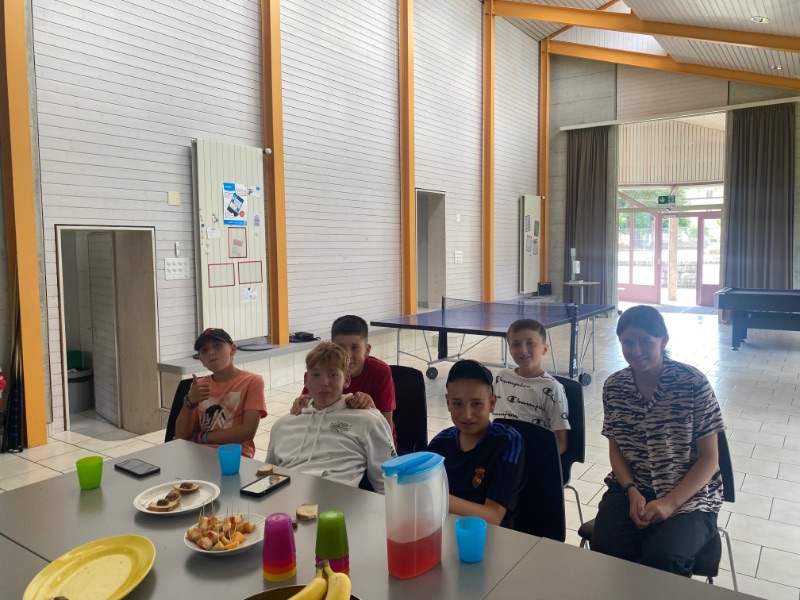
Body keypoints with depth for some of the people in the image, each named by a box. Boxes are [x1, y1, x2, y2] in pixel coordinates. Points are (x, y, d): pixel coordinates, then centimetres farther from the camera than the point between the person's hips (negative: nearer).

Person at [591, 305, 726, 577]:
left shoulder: (694, 383, -12)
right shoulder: (613, 387, -1)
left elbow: (709, 459, -8)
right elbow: (615, 450, 6)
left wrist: (670, 503, -17)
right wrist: (633, 492, -12)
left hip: (690, 495, -2)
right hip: (631, 489, 3)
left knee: (663, 558, -28)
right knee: (605, 547, -23)